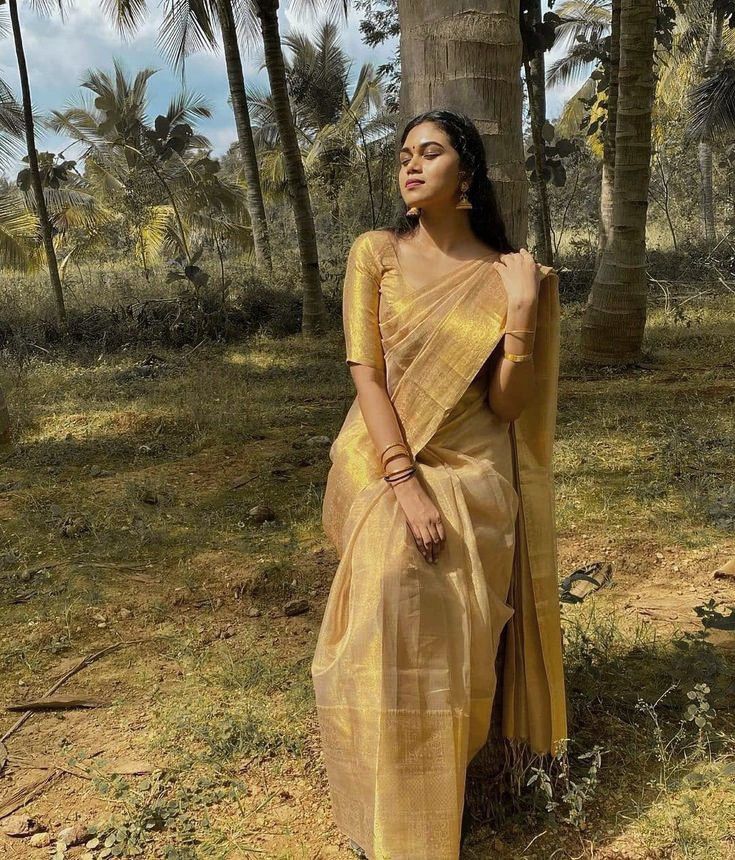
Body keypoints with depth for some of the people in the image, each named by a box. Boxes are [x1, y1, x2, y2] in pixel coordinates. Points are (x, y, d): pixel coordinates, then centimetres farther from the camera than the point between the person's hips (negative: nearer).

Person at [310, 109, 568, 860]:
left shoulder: (504, 275, 1)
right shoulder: (374, 253, -1)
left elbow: (506, 406, -4)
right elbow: (366, 375, -9)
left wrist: (522, 311, -15)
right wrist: (406, 486, -19)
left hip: (474, 477, 1)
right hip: (388, 471, -1)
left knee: (455, 644, -3)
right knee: (390, 634, -14)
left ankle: (446, 775, 26)